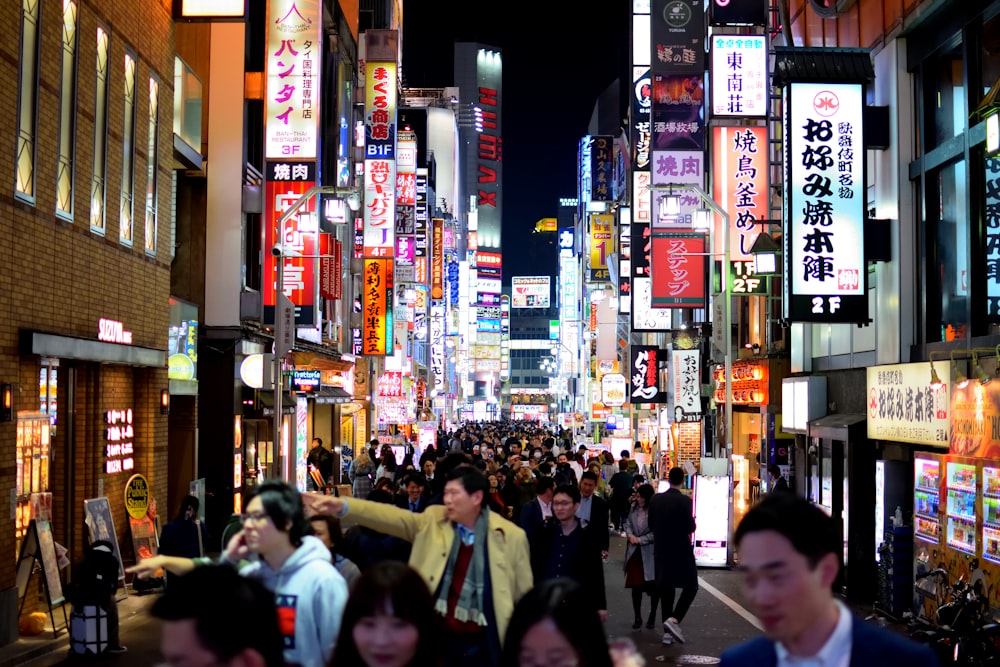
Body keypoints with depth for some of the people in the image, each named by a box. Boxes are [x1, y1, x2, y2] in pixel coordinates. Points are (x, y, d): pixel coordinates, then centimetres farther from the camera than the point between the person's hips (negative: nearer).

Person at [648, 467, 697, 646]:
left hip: (661, 551, 5)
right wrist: (692, 520, 3)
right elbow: (690, 527, -17)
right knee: (690, 587, 7)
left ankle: (667, 632, 12)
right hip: (681, 550, -5)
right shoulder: (685, 501, -15)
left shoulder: (655, 500, 1)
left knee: (666, 589, 11)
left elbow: (651, 524, 6)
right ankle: (674, 619, -12)